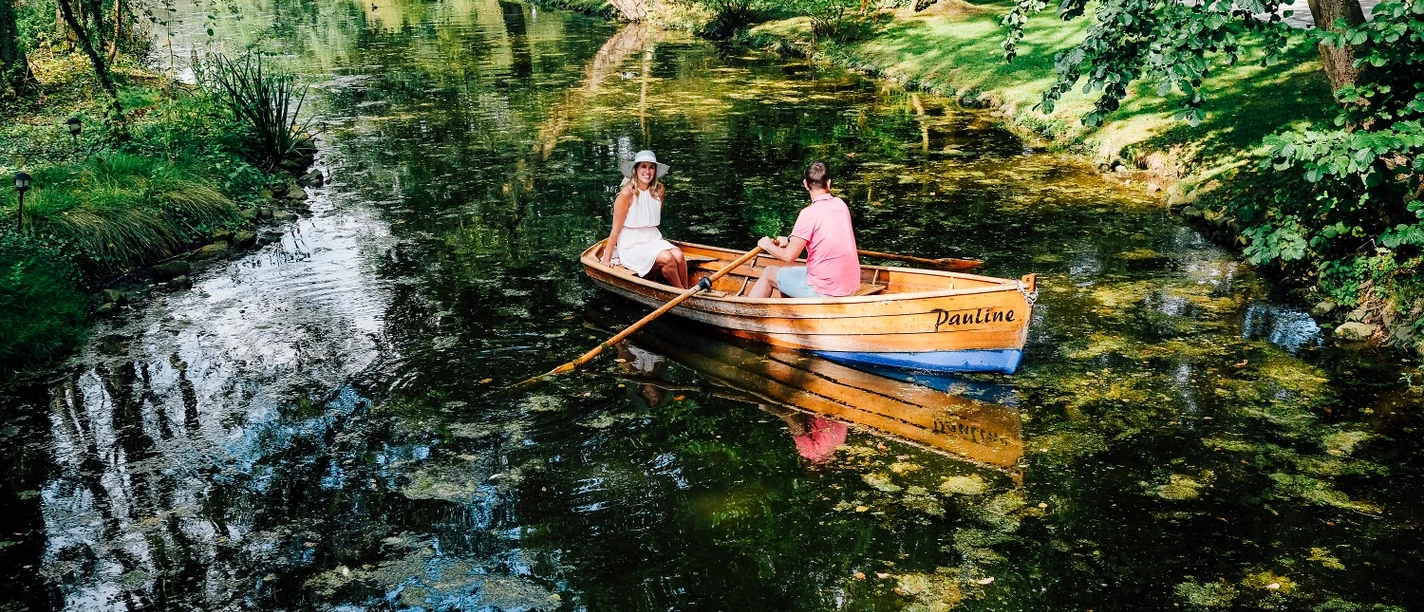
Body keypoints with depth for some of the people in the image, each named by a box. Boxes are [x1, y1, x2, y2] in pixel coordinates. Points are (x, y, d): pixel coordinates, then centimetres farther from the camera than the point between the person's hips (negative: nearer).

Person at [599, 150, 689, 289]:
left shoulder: (658, 190, 4)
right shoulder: (627, 193, -14)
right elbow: (616, 229, -11)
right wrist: (606, 259, -8)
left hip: (654, 240, 6)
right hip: (632, 246, -6)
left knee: (678, 256, -23)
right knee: (667, 259, -27)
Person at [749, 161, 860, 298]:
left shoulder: (809, 213, -18)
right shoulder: (841, 205, 3)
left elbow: (789, 256, -16)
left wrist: (767, 245, 3)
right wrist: (790, 240, 23)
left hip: (825, 291, -7)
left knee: (769, 274, 13)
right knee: (787, 272, 28)